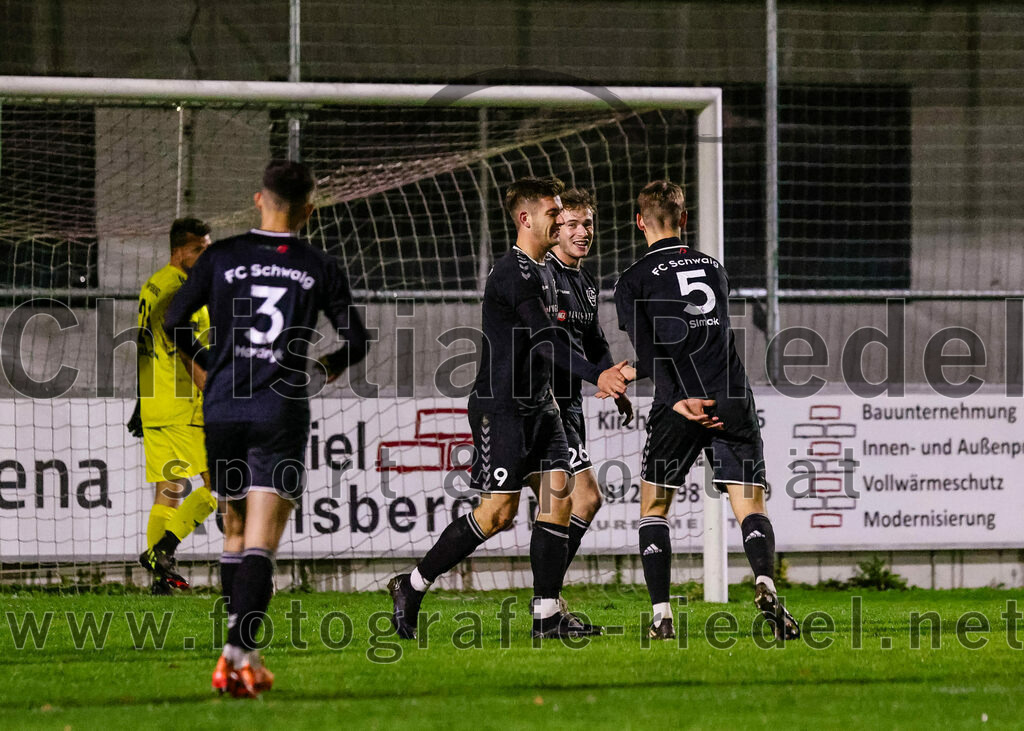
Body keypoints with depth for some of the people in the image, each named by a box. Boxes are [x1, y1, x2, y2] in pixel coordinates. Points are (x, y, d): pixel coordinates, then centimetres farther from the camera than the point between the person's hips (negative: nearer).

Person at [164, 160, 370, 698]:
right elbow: (357, 341, 6)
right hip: (281, 412, -2)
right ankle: (239, 652, -22)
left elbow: (173, 324, 3)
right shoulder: (320, 269, 3)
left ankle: (242, 652, 18)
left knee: (235, 530, 18)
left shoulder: (220, 258, 4)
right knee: (261, 541, -7)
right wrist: (331, 365, 29)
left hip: (223, 408, 2)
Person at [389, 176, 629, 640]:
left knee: (558, 499, -1)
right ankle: (412, 587, 4)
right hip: (500, 405, -9)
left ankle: (546, 615, 0)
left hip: (537, 405, 9)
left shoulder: (542, 271, 15)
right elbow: (544, 340, -26)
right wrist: (596, 375, -34)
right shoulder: (512, 273, -16)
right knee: (499, 511, -8)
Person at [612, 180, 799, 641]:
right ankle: (765, 584, -28)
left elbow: (649, 353, -9)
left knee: (654, 505, 11)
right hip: (733, 399, 3)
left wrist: (678, 401, -19)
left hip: (678, 405, -3)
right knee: (750, 504, 0)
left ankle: (661, 615, 1)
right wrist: (633, 373, 37)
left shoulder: (634, 280, 5)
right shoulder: (714, 269, 20)